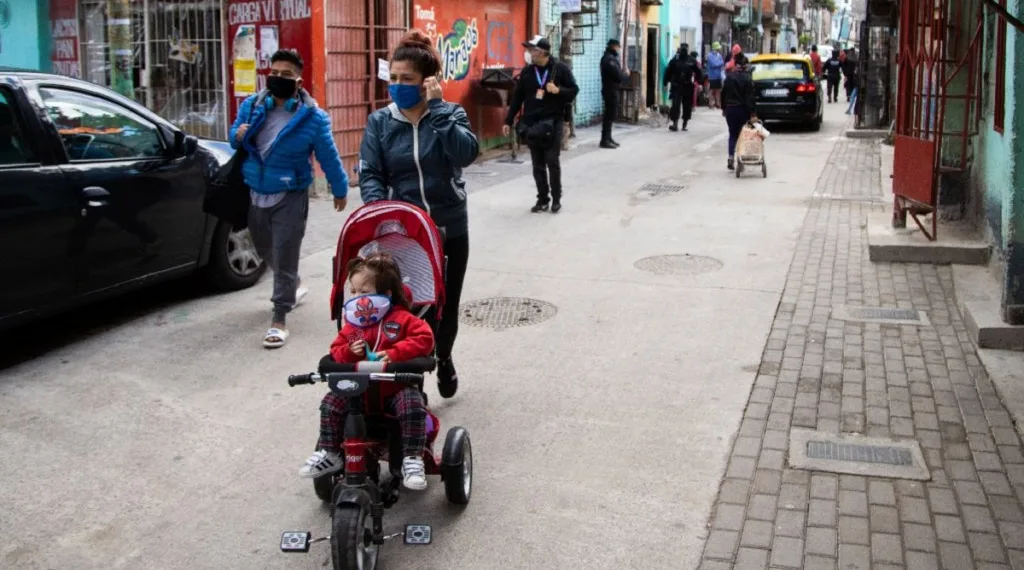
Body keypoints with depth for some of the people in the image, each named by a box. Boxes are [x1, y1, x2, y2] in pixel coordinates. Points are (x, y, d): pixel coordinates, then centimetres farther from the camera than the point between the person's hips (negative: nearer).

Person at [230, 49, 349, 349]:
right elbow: (234, 137, 14)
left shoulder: (313, 117, -11)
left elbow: (328, 157, -2)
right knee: (265, 250, 21)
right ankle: (294, 285, 48)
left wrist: (340, 190, 7)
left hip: (290, 197, -5)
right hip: (256, 193, 5)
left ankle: (279, 319, 2)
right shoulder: (252, 106, 0)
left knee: (284, 256, -6)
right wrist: (237, 135, -11)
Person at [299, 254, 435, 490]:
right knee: (331, 403, -11)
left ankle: (412, 459, -21)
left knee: (413, 406, -30)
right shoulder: (352, 323, 5)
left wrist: (394, 353, -26)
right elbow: (336, 350, 9)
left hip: (397, 388, -4)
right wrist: (349, 351, -16)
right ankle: (329, 453, 3)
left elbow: (424, 338, -17)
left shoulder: (401, 319, -7)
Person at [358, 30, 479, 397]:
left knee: (447, 303, 14)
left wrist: (437, 106, -20)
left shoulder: (449, 114, -2)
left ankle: (443, 360, 43)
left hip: (450, 228, 1)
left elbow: (466, 154, -21)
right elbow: (369, 174, -5)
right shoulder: (379, 122, 0)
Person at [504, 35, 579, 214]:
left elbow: (574, 90, 0)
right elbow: (517, 97, 10)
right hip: (531, 123, 3)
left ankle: (556, 199, 14)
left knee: (552, 161, 0)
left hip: (553, 122, -3)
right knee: (537, 164, 6)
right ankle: (543, 199, 15)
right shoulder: (527, 71, 6)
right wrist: (508, 121, 9)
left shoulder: (560, 69, -5)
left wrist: (558, 91, -19)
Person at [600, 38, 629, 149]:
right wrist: (626, 74, -4)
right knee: (610, 115, -8)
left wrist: (622, 73, -2)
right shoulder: (610, 59, -18)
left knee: (610, 115, 16)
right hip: (611, 91, -11)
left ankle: (608, 138, 23)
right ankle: (605, 140, -7)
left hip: (610, 90, 11)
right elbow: (619, 76, -21)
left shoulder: (608, 57, 16)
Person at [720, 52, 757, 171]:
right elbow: (750, 97, -15)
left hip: (730, 109, 3)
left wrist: (724, 108, 18)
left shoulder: (729, 77, 1)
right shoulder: (747, 78, -11)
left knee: (732, 135, 11)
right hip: (743, 110, -3)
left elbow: (723, 94, 7)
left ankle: (731, 157, -4)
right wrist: (753, 113, -16)